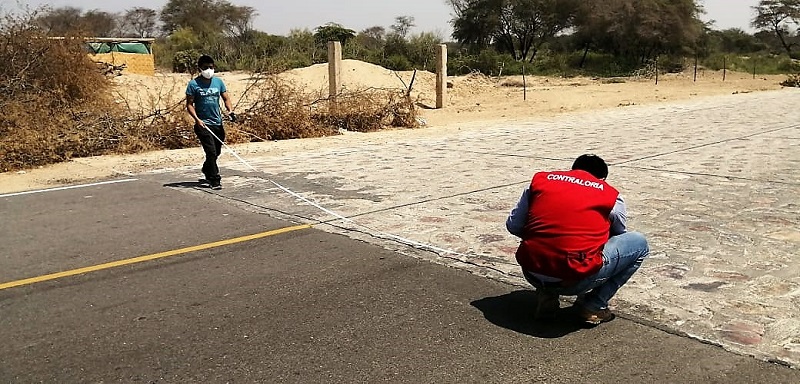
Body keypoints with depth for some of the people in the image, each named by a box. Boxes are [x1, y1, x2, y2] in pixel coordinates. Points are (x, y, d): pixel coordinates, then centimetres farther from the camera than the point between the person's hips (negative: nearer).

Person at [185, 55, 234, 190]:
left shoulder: (218, 81, 9)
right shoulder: (194, 84, -4)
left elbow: (226, 98, 10)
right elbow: (189, 104, -5)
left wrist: (230, 110, -9)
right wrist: (197, 119, -18)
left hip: (218, 123, 5)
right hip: (203, 124, -5)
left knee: (216, 152, 17)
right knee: (211, 152, -13)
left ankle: (207, 171, 43)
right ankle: (215, 181, -7)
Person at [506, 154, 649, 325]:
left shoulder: (539, 179, 14)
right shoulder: (611, 195, 10)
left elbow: (513, 226, 14)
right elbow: (620, 235, 27)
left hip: (532, 274, 4)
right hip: (576, 281, -4)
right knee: (640, 244, 17)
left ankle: (546, 295, 16)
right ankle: (593, 306, 13)